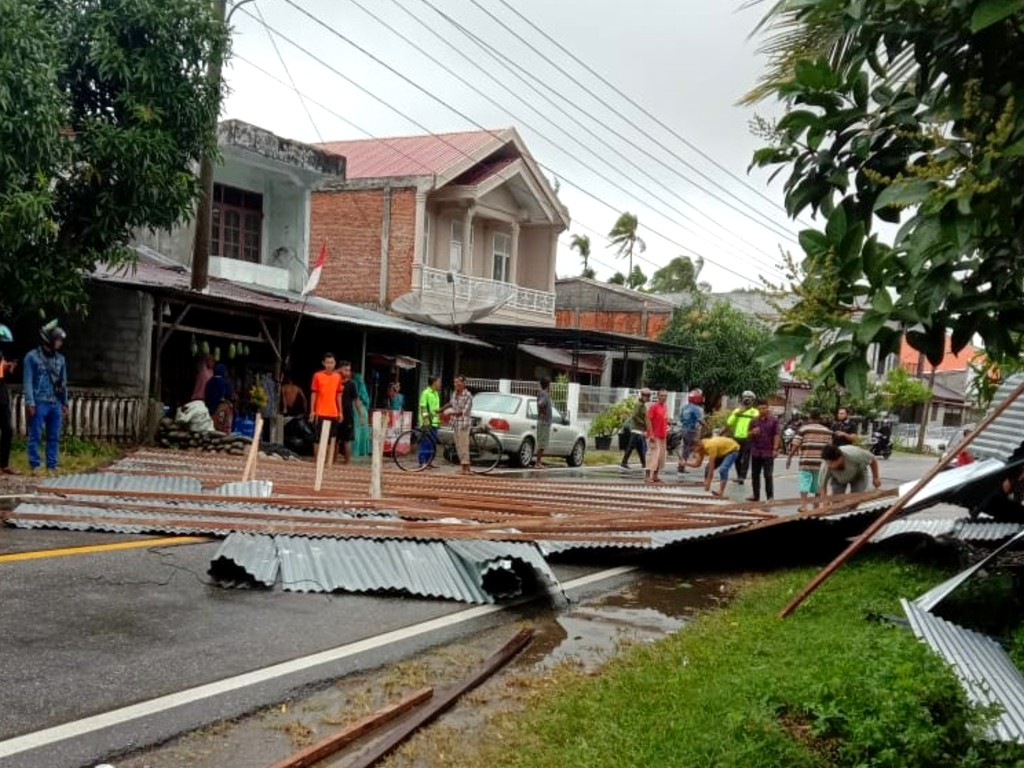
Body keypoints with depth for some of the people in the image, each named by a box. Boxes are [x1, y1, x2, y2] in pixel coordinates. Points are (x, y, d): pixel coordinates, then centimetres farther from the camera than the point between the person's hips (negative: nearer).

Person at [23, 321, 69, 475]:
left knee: (54, 436, 6)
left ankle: (52, 465, 12)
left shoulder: (60, 359, 12)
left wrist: (65, 403, 14)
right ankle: (35, 465, 3)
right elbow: (27, 381, -6)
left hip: (56, 403, 5)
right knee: (35, 435, -2)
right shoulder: (32, 357, -3)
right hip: (39, 403, -5)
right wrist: (30, 402, -13)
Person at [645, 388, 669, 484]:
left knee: (662, 456, 9)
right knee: (653, 455, -11)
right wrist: (651, 434, -19)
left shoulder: (665, 408, 13)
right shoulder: (654, 407, -10)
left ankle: (655, 476, 16)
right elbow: (648, 421, -14)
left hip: (663, 436, 8)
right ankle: (647, 476, -8)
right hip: (654, 436, -8)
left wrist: (666, 433, 16)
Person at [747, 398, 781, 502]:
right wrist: (753, 432, -12)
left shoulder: (773, 420, -2)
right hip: (755, 451, 4)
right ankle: (755, 495, 19)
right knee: (755, 474, 9)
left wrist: (775, 449, -11)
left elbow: (777, 435, -4)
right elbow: (749, 434, 12)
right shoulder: (754, 421, 7)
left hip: (768, 452, -4)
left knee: (768, 475, -3)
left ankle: (770, 496, 3)